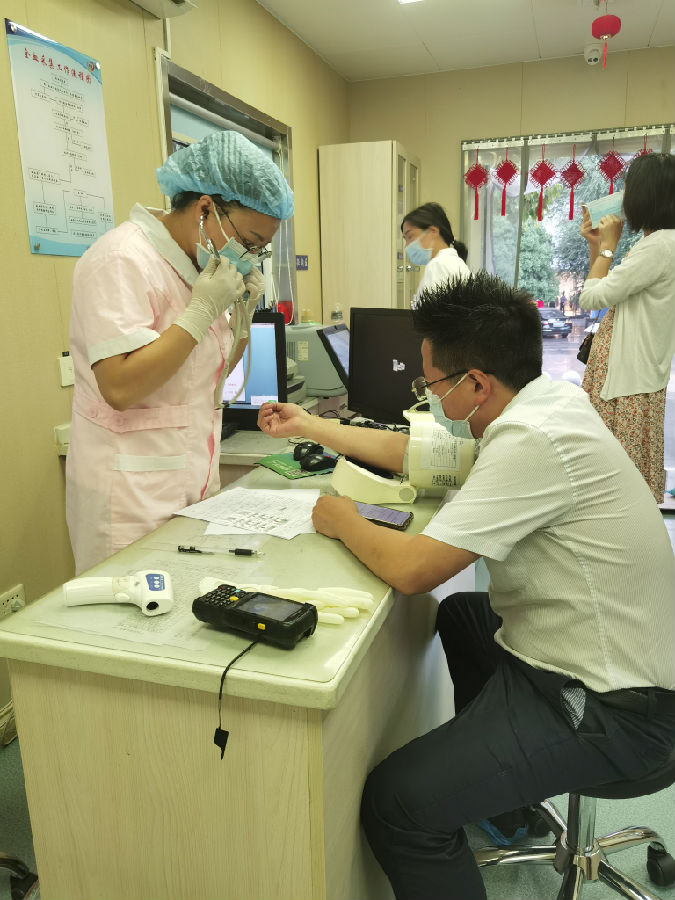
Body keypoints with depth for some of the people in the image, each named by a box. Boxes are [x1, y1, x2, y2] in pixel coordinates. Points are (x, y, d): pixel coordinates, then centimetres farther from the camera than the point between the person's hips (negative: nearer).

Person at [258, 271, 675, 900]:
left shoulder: (530, 441, -28)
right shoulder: (546, 400, 2)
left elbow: (412, 569, -27)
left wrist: (343, 522, -6)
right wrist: (309, 426, 18)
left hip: (608, 706, -10)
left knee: (395, 801, -16)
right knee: (456, 616, 31)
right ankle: (498, 787, 43)